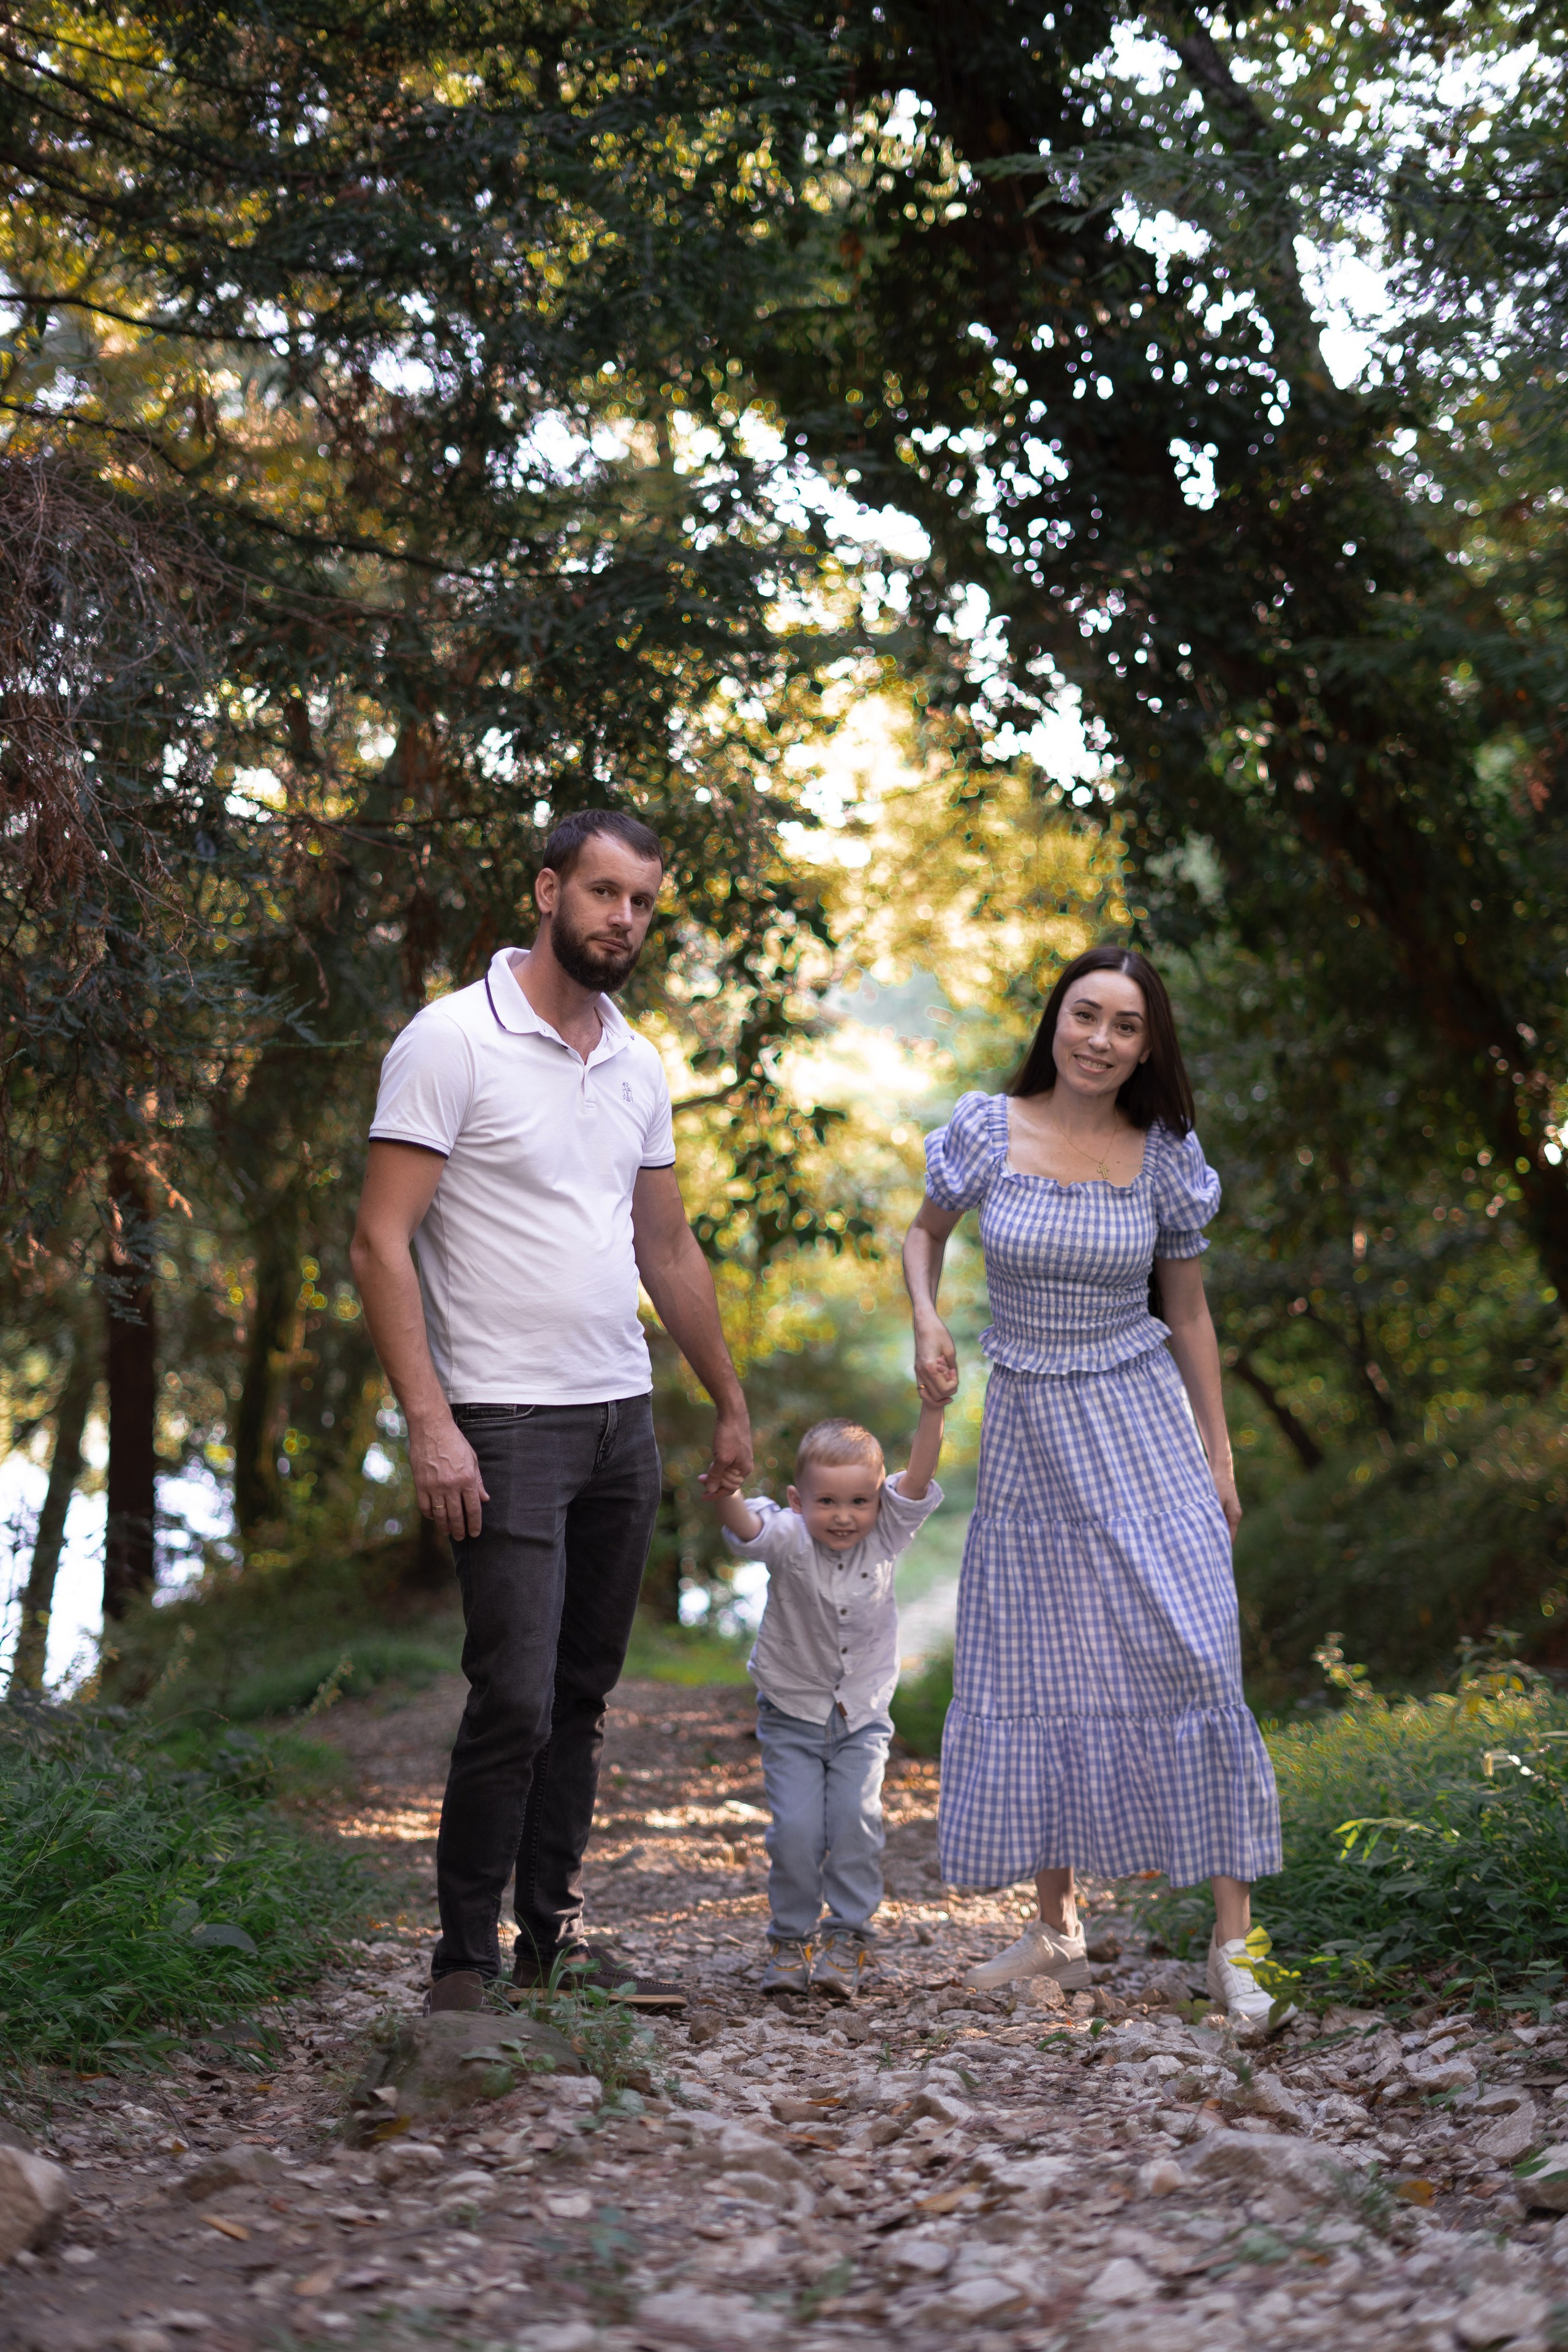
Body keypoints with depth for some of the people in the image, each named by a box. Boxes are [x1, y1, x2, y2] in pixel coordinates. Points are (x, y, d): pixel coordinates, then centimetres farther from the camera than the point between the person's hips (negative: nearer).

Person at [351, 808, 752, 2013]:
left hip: (624, 1417, 7)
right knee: (515, 1699, -10)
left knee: (582, 1696, 11)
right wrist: (430, 1422, -19)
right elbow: (381, 1244, -12)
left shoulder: (638, 1064, 13)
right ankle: (465, 1958, 4)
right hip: (506, 1421, -7)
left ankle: (554, 1933, 21)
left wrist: (732, 1404, 21)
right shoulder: (454, 1039, -8)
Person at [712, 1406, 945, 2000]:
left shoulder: (886, 1537, -9)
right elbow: (747, 1528, -37)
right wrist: (725, 1493, -60)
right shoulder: (789, 1542, -17)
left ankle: (848, 1938, 3)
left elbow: (919, 1477, -22)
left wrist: (933, 1408, -37)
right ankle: (792, 1939, 9)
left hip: (863, 1716, 2)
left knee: (856, 1818, -12)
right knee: (795, 1828, -10)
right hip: (792, 1714, -1)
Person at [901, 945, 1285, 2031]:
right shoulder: (989, 1129, -3)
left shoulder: (1165, 1157, -2)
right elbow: (925, 1232, 14)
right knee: (1036, 1674, 6)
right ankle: (1058, 1931, 19)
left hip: (1143, 1426, -1)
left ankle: (1234, 1941, -4)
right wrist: (927, 1323, -5)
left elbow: (1190, 1311, 7)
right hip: (1027, 1429, 1)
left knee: (1190, 1659, -10)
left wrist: (1219, 1455, 6)